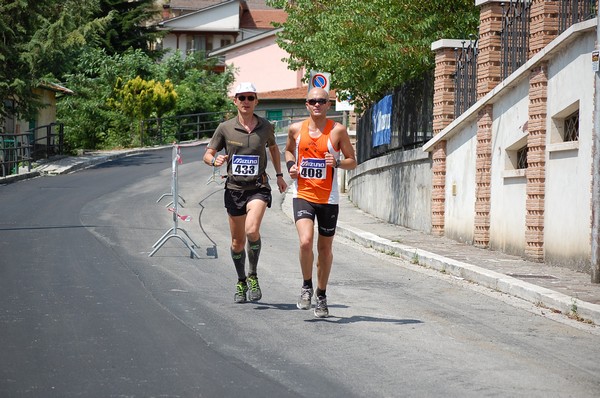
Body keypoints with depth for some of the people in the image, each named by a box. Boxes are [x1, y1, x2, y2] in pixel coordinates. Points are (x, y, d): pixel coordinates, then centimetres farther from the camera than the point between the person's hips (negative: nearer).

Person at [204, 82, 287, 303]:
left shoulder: (265, 127, 3)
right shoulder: (225, 128, -1)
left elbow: (273, 147, 24)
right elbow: (207, 154, 3)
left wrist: (279, 175, 25)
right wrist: (215, 160, -20)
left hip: (258, 187, -1)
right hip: (234, 188, 1)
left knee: (252, 230, -25)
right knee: (237, 241, 8)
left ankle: (253, 276, -5)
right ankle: (241, 282, 30)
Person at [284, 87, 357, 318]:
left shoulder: (338, 131, -3)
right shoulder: (296, 129, 3)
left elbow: (352, 162, 3)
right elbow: (288, 150, 23)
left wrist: (337, 162, -18)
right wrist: (290, 165, 2)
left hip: (328, 198, 0)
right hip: (303, 195, 0)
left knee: (325, 249, 9)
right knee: (305, 242, -20)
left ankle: (321, 296, 27)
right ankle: (306, 286, 3)